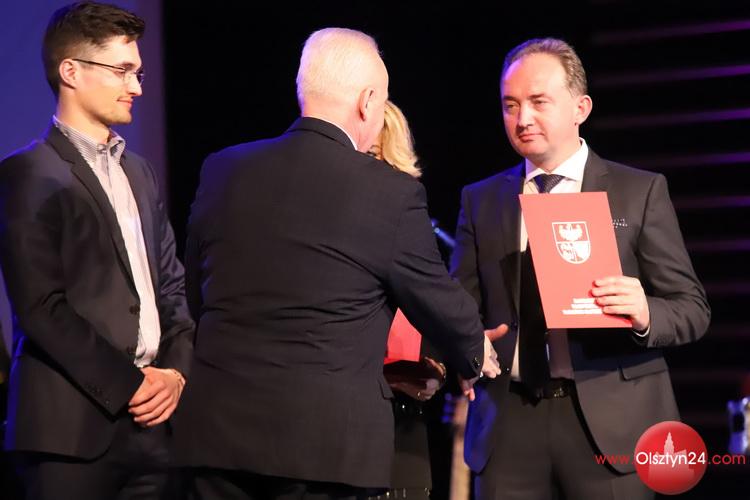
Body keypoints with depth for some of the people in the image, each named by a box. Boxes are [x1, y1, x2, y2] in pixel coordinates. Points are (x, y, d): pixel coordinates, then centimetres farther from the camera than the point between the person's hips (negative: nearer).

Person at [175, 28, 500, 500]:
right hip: (325, 440, -4)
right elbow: (440, 301, 4)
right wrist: (476, 352, 25)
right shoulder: (392, 193, -8)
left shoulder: (222, 170, 4)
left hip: (219, 427, 4)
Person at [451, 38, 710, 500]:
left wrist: (646, 315, -21)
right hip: (509, 421, 3)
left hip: (610, 420, -2)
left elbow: (691, 307, 1)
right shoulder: (481, 200, 13)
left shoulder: (640, 191, 4)